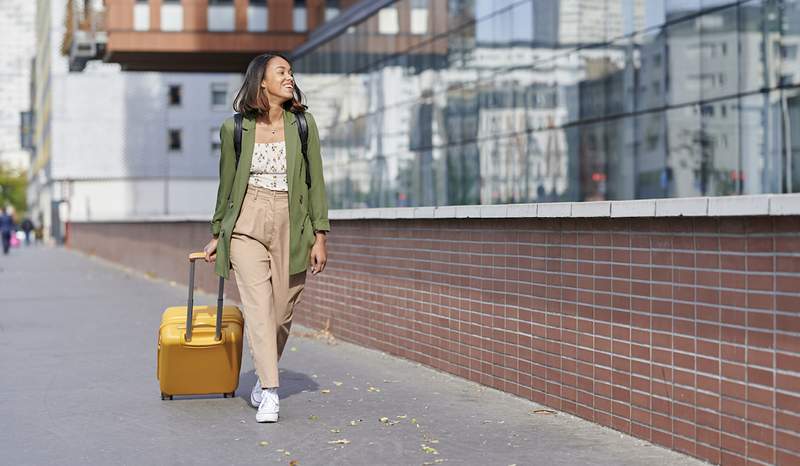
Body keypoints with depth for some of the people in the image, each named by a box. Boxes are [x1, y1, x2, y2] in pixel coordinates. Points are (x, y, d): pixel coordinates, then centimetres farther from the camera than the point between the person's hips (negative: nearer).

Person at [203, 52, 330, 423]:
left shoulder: (303, 124, 3)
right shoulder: (235, 128, 2)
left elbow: (315, 181, 4)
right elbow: (226, 184, 12)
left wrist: (320, 236, -1)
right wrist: (217, 235, 17)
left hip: (291, 227, 1)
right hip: (247, 225, -1)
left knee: (282, 311, 5)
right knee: (258, 307, -13)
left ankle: (264, 378, 28)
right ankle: (269, 393, -15)